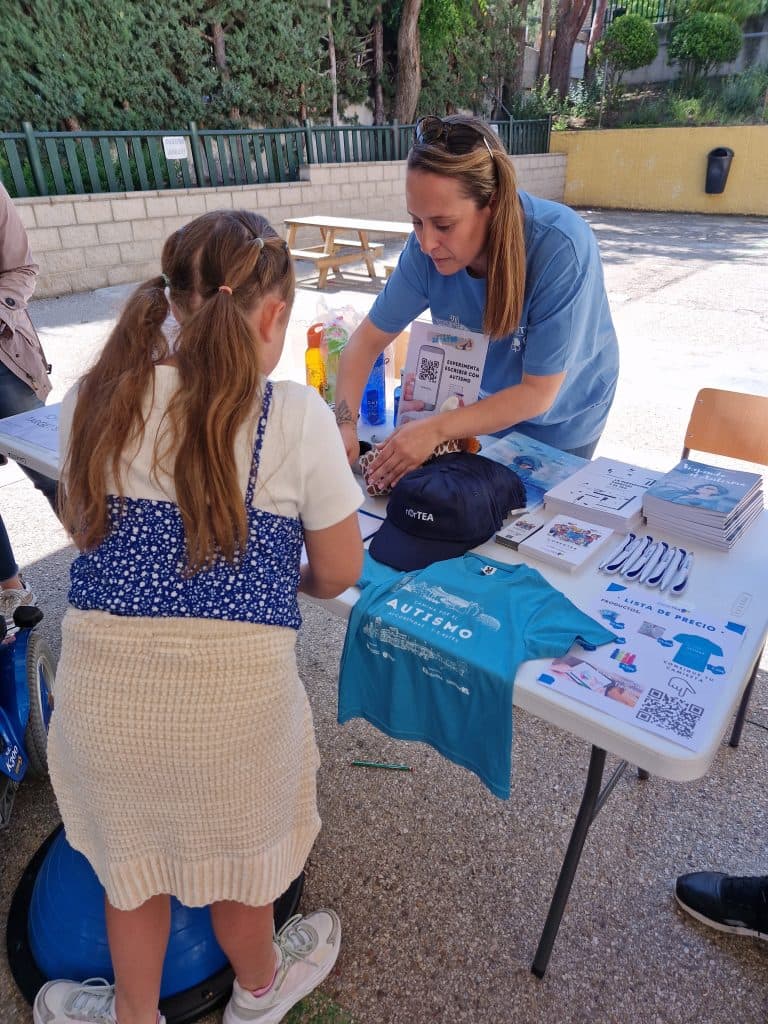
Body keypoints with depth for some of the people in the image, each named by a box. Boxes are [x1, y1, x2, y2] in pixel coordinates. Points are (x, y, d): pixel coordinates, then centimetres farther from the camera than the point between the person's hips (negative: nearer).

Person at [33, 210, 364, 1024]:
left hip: (104, 679, 3)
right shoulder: (296, 414, -12)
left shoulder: (93, 398, -2)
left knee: (131, 854, 29)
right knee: (234, 856, 27)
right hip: (233, 686, -2)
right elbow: (339, 573, -4)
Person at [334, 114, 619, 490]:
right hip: (487, 403, 3)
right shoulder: (428, 245, -24)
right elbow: (369, 338, -15)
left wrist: (437, 428, -36)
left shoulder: (561, 249, -35)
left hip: (561, 417, -3)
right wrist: (345, 424, -30)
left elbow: (538, 392, -30)